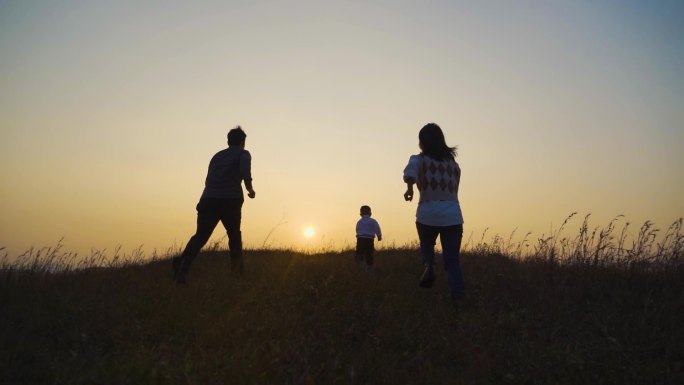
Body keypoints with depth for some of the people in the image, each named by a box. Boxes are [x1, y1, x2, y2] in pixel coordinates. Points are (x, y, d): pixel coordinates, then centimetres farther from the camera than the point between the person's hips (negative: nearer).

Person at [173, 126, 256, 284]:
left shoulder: (217, 156, 28)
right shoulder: (243, 154, 13)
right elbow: (244, 170, -11)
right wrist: (250, 189, 1)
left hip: (208, 199, 3)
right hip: (230, 200, -3)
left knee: (200, 236, -8)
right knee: (234, 235, 19)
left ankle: (183, 262, -31)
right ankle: (237, 268, 19)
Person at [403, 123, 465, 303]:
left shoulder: (420, 159, 4)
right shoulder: (453, 163, 17)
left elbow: (411, 169, -20)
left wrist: (409, 187, -36)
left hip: (428, 214, -2)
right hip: (452, 215, 2)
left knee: (426, 245, 27)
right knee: (452, 260, 7)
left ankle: (428, 266, -1)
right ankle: (458, 299, -5)